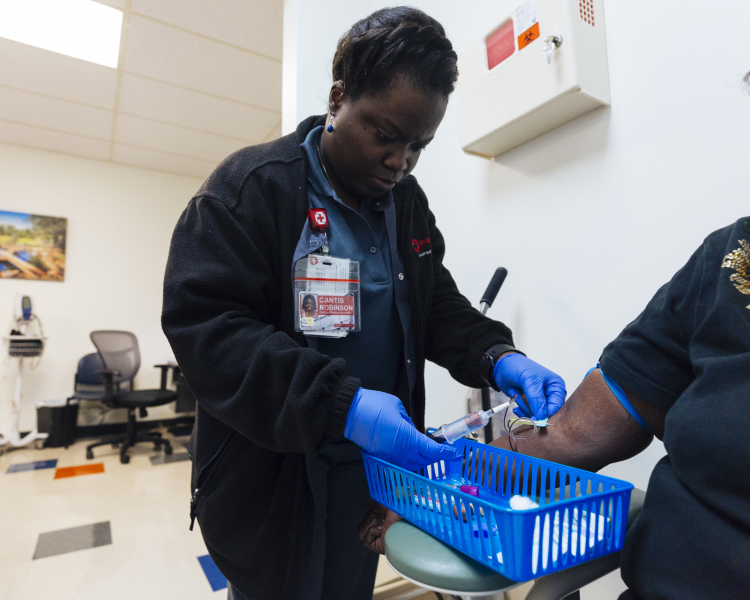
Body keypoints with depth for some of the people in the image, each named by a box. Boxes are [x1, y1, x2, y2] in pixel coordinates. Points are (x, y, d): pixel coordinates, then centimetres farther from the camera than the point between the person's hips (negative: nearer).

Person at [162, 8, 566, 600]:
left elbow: (439, 306, 9)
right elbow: (202, 324, -22)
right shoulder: (251, 185, -14)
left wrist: (496, 356, -12)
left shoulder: (408, 202, 5)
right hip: (271, 481, -5)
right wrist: (339, 405, -31)